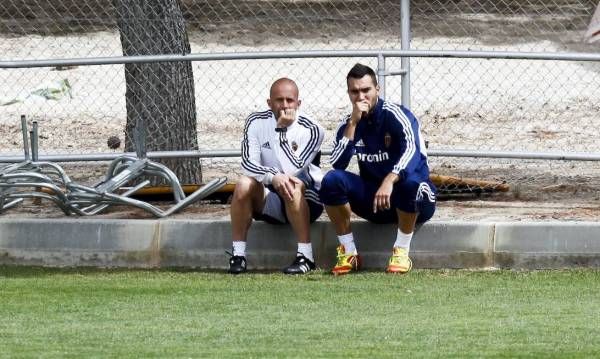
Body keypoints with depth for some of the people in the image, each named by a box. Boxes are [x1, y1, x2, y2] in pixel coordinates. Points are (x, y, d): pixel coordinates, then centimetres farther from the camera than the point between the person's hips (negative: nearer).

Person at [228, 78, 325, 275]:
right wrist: (272, 177, -34)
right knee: (244, 184, -26)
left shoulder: (312, 130, -12)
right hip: (270, 203, 2)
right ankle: (238, 255, -20)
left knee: (292, 186, -35)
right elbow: (248, 164, -14)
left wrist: (282, 128, -23)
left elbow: (292, 170, -22)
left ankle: (305, 256, -32)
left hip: (306, 202, -2)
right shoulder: (256, 122, -3)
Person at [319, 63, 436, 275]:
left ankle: (402, 253, -21)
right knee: (332, 180, -20)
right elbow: (338, 164, -13)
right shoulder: (348, 124, 3)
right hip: (373, 201, 4)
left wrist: (389, 181, -49)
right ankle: (348, 252, -12)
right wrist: (353, 123, -20)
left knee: (409, 182, -39)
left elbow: (412, 150, -31)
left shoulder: (395, 115, -13)